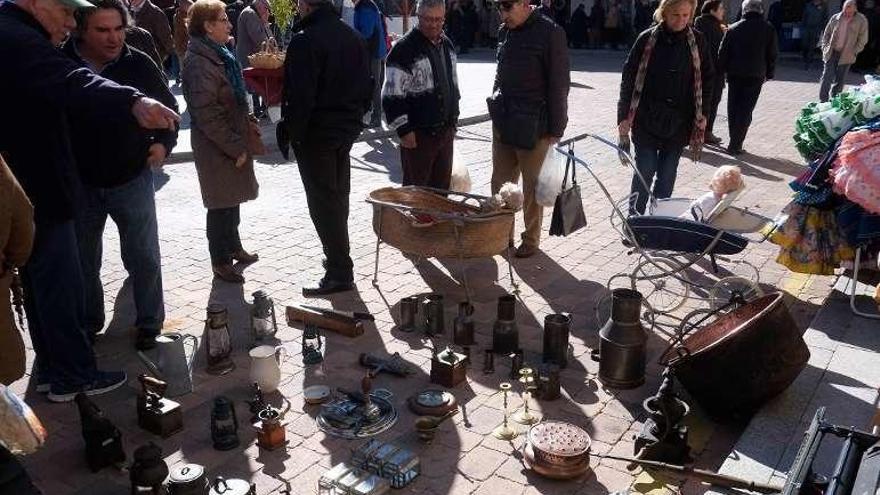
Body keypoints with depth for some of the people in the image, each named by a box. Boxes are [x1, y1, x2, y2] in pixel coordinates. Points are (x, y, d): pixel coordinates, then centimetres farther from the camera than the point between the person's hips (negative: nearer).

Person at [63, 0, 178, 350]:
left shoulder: (139, 64, -9)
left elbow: (167, 106, 8)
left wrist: (164, 141, -6)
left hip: (132, 179, 0)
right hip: (80, 183, 1)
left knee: (144, 257, 7)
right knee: (83, 261, 15)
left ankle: (149, 323, 25)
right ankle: (88, 324, 35)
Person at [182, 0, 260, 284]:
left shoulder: (219, 55, 11)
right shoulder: (199, 63, -20)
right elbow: (207, 114, -23)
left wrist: (241, 141, 15)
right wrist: (235, 148, -20)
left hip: (233, 142, 9)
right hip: (217, 147, -9)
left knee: (232, 198, 20)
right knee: (222, 204, 3)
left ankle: (233, 246, 37)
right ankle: (220, 261, 17)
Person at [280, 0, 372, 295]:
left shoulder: (304, 41, -17)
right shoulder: (353, 37, 8)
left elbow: (300, 96, -22)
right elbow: (367, 86, 12)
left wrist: (291, 131, -13)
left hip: (316, 132, -8)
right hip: (347, 130, 8)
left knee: (323, 202, -2)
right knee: (339, 196, 19)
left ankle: (340, 273, 0)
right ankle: (338, 257, 33)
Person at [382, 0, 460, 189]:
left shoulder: (447, 45, 11)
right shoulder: (405, 49, -13)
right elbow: (392, 94, -14)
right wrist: (403, 129, -16)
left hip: (445, 131, 7)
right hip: (418, 134, -7)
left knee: (442, 186, 14)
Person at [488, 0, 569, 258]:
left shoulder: (550, 33, -12)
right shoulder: (505, 32, 8)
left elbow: (559, 85, -11)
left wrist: (555, 130, -11)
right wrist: (496, 113, 15)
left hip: (532, 128, -6)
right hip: (503, 123, 6)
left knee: (532, 188, 6)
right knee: (499, 184, 11)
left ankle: (531, 240, 21)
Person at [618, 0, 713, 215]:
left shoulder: (697, 41, 1)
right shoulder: (648, 39, -5)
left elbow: (707, 78, 9)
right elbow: (629, 77, -4)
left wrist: (701, 114, 2)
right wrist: (624, 116, -7)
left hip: (679, 122, 2)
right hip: (647, 119, -2)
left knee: (668, 173, 8)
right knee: (645, 170, -1)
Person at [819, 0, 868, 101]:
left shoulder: (861, 21, -4)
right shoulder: (835, 18, 1)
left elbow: (863, 40, 1)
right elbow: (826, 34, 11)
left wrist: (854, 52, -8)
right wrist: (825, 47, 0)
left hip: (846, 56, -1)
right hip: (831, 53, 1)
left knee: (840, 80, 5)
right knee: (827, 77, -5)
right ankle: (822, 101, -2)